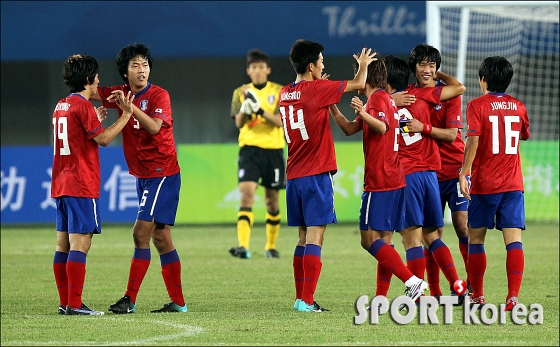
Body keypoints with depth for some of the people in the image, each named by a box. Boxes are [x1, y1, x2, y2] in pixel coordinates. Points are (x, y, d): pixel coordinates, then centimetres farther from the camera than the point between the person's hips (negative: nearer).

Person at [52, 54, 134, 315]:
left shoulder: (61, 106, 16)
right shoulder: (82, 106, -11)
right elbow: (103, 139, -13)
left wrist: (95, 120, 30)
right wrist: (126, 114, -7)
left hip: (61, 185, 9)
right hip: (81, 186, -9)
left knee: (63, 245, 8)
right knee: (80, 244, -10)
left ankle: (65, 302, 10)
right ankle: (74, 304, -13)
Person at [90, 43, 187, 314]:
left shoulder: (159, 95, -11)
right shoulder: (122, 94, 7)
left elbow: (154, 127, -27)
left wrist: (130, 106, -34)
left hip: (162, 174, -8)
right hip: (143, 176, 8)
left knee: (141, 233, -13)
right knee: (160, 238, 9)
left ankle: (130, 299, -13)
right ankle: (178, 302, 14)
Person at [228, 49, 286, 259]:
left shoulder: (279, 92, 3)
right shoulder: (241, 92, 7)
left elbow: (280, 121, -9)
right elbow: (239, 123, -4)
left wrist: (260, 110, -24)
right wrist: (246, 105, -22)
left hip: (273, 149, 0)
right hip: (249, 149, 0)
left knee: (272, 201, 8)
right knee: (246, 195, -16)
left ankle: (271, 246, 24)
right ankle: (243, 246, -25)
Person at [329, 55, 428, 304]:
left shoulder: (377, 98, -9)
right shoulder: (386, 99, 21)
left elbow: (382, 127, -29)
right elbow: (349, 128, 26)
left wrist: (363, 113, -44)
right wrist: (331, 105, 24)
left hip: (379, 181, -10)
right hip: (395, 179, 10)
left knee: (370, 240, -10)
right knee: (384, 241, 9)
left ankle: (412, 281, -19)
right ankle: (381, 298, 7)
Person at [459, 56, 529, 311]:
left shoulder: (477, 105, -6)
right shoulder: (518, 107, 7)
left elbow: (473, 140, -16)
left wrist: (464, 173, -14)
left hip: (484, 184, -3)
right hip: (513, 184, 3)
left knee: (476, 238, 11)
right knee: (514, 239, -5)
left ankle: (477, 295, 16)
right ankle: (513, 296, -17)